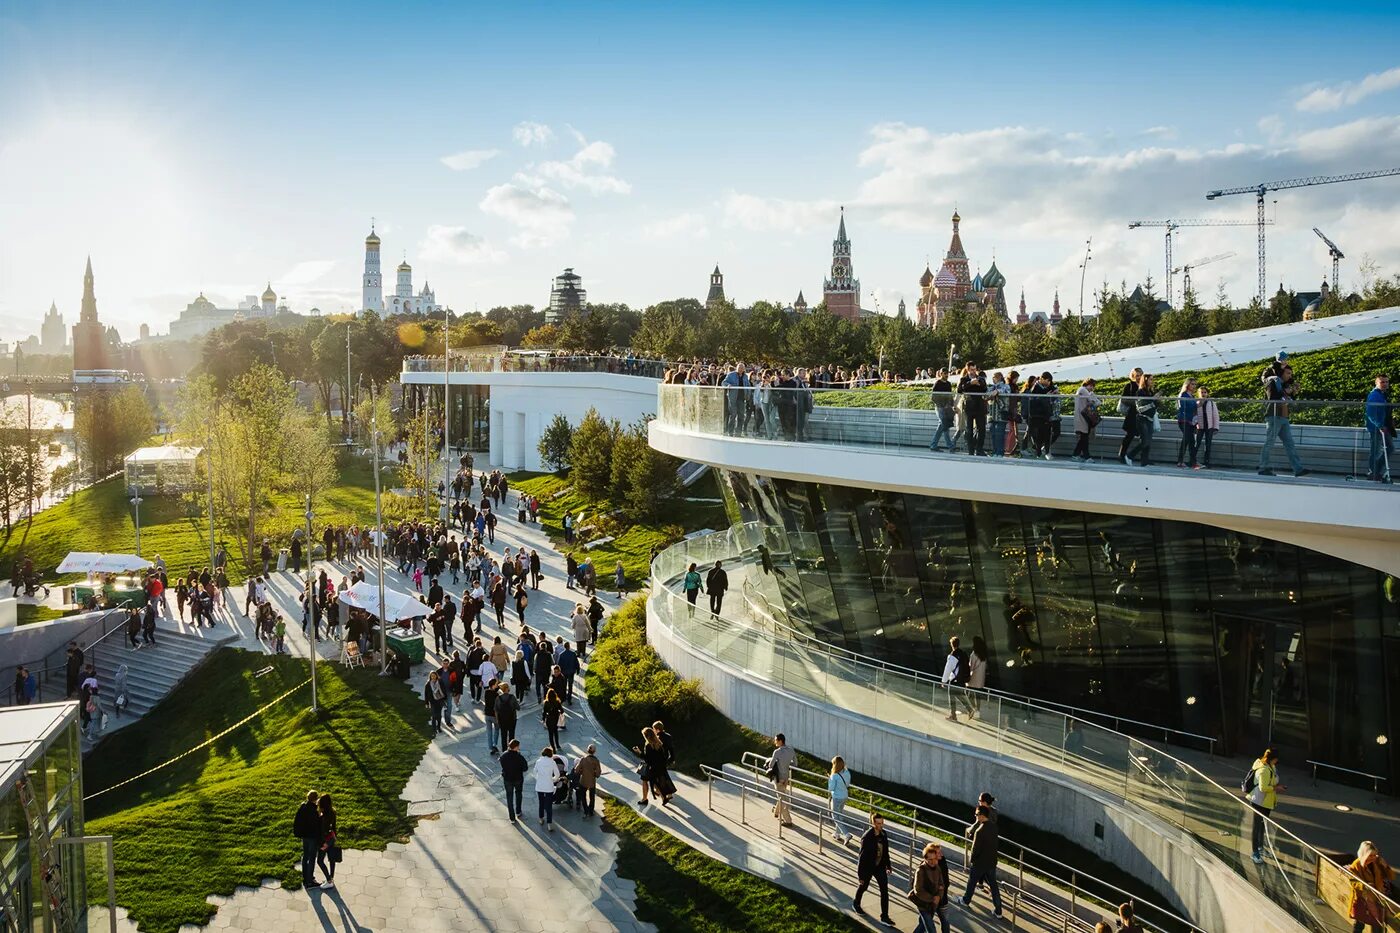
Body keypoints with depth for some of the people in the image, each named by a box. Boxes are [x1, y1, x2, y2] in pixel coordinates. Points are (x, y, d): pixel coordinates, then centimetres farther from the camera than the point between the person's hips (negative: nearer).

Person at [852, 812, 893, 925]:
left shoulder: (883, 834, -7)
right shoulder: (867, 837, -26)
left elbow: (885, 851, 8)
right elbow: (863, 856, -22)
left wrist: (888, 865, 14)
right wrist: (860, 875, -19)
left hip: (880, 867, 5)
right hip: (867, 867, -5)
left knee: (885, 890, -2)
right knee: (863, 886, 19)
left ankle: (884, 917, 7)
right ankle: (856, 904, 49)